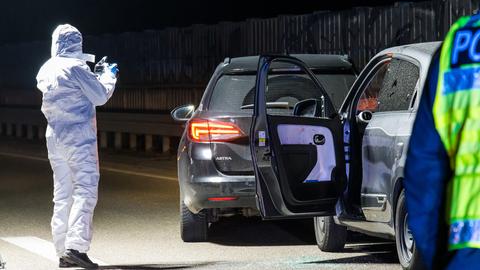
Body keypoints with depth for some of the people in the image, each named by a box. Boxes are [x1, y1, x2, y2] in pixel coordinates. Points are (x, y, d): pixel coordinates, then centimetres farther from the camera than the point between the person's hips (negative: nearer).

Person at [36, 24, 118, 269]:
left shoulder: (46, 71, 12)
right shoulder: (76, 68, -12)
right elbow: (100, 96, -7)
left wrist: (97, 76, 23)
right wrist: (108, 75, 10)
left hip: (55, 137, 8)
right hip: (79, 137, -8)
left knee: (62, 194, 10)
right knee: (85, 191, -10)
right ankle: (76, 246, -22)